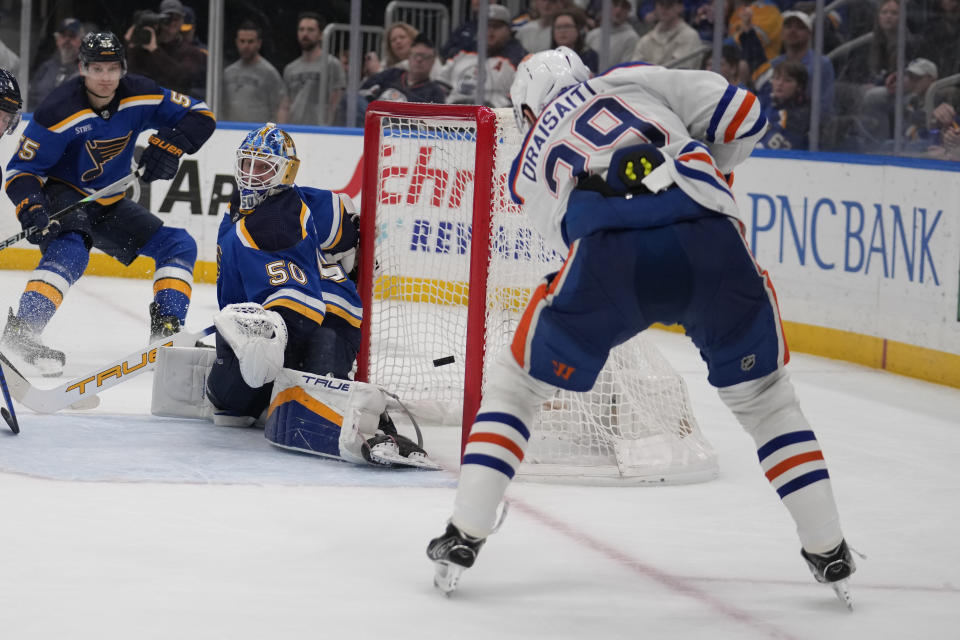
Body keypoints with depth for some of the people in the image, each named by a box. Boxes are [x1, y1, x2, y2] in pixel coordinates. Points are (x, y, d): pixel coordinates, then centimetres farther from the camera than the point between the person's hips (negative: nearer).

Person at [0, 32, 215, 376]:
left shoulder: (139, 95, -11)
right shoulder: (58, 112, -24)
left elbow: (200, 116, -6)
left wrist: (169, 144, -23)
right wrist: (31, 210, -37)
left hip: (108, 205, 7)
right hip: (63, 195, -7)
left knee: (180, 246, 2)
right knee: (70, 253, -36)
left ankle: (166, 331, 0)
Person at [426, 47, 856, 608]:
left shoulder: (528, 169, 32)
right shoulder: (632, 80, 29)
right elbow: (741, 112, 20)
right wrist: (708, 172, 38)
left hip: (611, 257, 0)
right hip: (711, 244, 1)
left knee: (517, 385, 24)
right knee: (763, 394, 24)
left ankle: (464, 538, 18)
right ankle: (830, 553, 23)